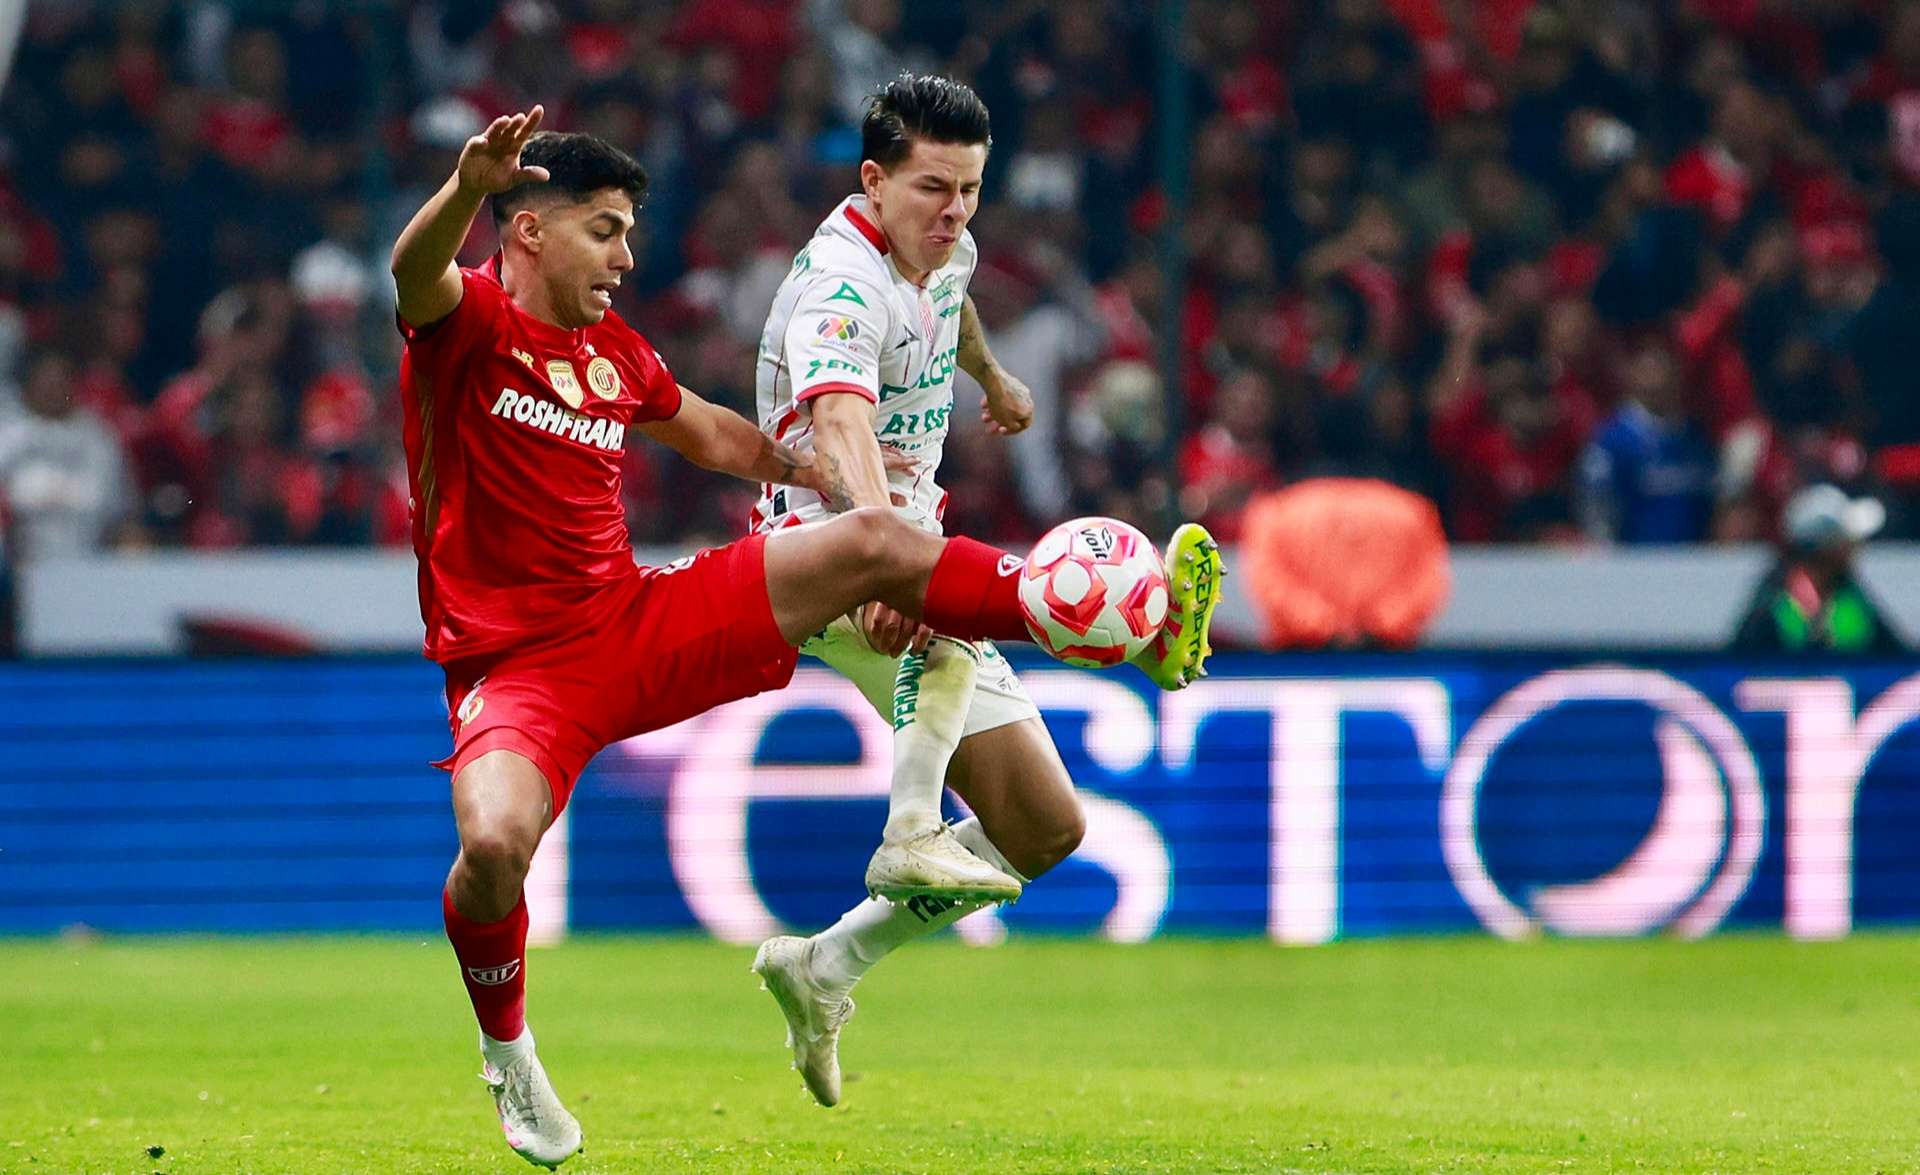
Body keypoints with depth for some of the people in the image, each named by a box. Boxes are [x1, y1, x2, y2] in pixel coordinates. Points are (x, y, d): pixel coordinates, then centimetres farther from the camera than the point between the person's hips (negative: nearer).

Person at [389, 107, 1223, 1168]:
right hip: (515, 670, -6)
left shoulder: (615, 353, 13)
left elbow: (713, 435, 34)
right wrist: (470, 184, -56)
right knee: (495, 840, -35)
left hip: (637, 624, 6)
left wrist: (820, 475, 38)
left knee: (875, 543, -3)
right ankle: (507, 1052, -4)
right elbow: (414, 271, -35)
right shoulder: (468, 322, -9)